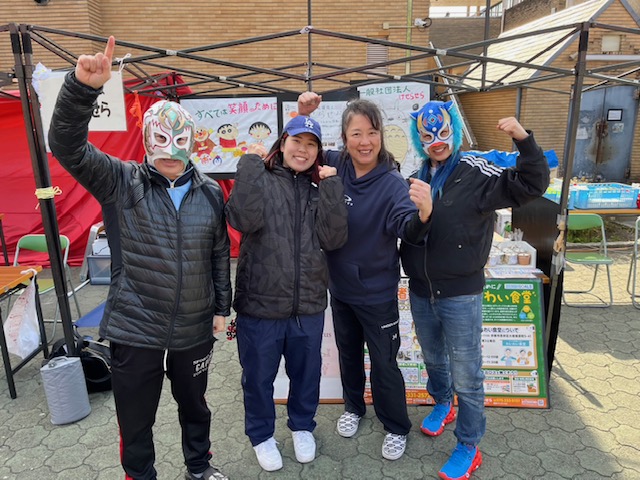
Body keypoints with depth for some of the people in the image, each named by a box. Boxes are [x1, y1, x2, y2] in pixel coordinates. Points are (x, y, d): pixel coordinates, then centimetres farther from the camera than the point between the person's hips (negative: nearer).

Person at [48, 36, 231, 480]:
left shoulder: (210, 193, 0)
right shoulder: (120, 182, -7)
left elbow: (220, 253, 6)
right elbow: (67, 146, -21)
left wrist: (221, 307, 8)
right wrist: (83, 86, -36)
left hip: (194, 330, 3)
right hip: (133, 331, -2)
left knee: (195, 406, 24)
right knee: (135, 421, 16)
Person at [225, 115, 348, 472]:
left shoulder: (320, 188, 4)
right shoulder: (260, 179, -5)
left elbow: (333, 239, -10)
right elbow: (245, 220, -25)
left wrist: (331, 185, -13)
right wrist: (250, 162, -18)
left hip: (309, 304, 3)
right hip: (260, 302, -3)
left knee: (306, 373, 21)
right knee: (258, 376, 16)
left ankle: (302, 426, 48)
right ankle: (261, 434, 42)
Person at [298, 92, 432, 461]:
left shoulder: (392, 183, -20)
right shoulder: (334, 166, -8)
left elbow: (408, 229, -34)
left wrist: (424, 214, -57)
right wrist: (301, 116, -12)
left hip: (377, 292, -4)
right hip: (340, 286, 5)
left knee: (384, 362, 11)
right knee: (348, 352, 24)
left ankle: (397, 428, 36)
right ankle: (353, 407, 50)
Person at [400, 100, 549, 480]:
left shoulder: (475, 173, -11)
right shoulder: (417, 178, 5)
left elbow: (531, 184, -22)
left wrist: (524, 140, -33)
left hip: (461, 295, -5)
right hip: (420, 292, 5)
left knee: (466, 374, 7)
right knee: (433, 359, 25)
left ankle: (469, 448, 26)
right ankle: (443, 405, 52)